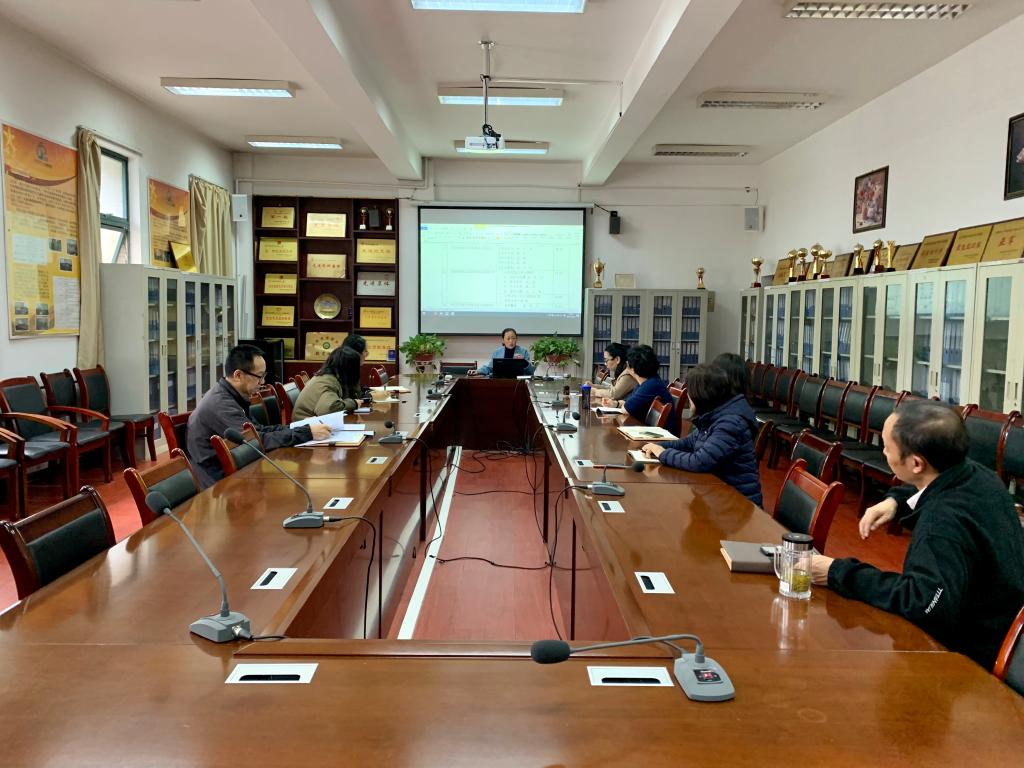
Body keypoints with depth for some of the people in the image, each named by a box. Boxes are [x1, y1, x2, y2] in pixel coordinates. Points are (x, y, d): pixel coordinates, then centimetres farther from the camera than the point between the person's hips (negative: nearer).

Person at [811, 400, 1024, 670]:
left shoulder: (944, 521, -34)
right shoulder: (975, 474, -6)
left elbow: (925, 603, -45)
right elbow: (939, 492, 19)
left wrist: (839, 574, -34)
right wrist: (895, 500, 0)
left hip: (970, 657, -8)